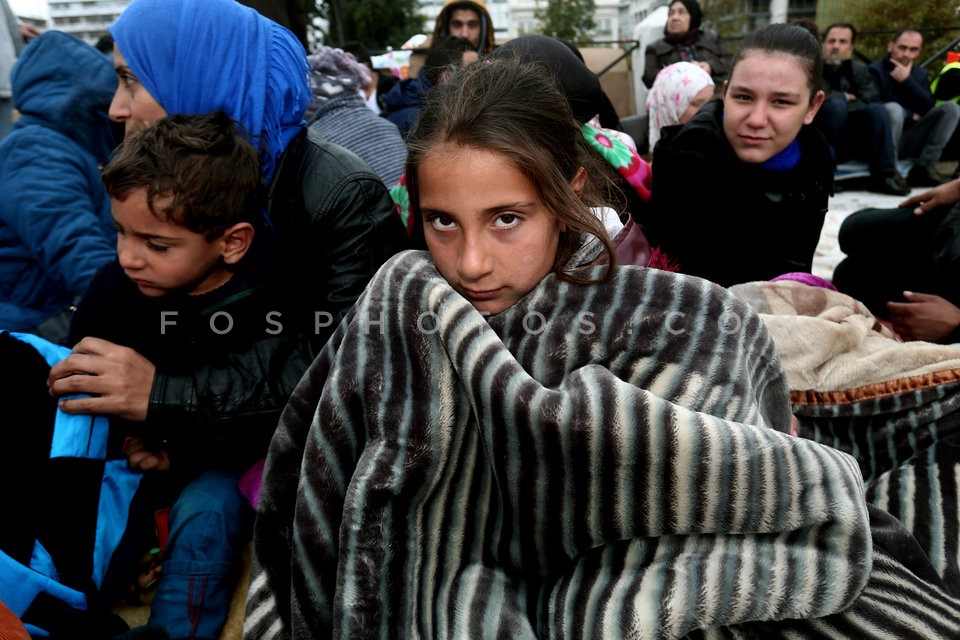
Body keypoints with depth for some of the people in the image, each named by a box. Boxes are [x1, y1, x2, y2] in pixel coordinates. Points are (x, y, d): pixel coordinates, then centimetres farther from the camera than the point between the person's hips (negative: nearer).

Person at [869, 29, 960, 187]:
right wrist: (911, 116, -5)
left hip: (907, 142, 6)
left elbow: (929, 108, -3)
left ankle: (923, 168, -18)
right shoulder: (875, 70, -5)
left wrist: (907, 81, -13)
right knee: (894, 109, -33)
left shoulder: (920, 73, 14)